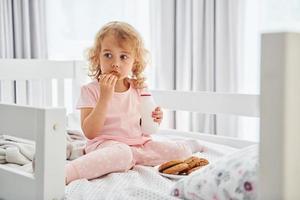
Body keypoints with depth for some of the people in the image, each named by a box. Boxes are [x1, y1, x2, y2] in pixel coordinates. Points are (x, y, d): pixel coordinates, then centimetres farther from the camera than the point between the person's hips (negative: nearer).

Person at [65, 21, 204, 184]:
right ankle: (65, 173, -47)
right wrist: (105, 97, -21)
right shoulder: (90, 90, -4)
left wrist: (154, 120, -5)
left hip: (139, 143, 5)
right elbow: (90, 132, -14)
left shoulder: (139, 89, 9)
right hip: (105, 144, -5)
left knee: (180, 151, -12)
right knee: (122, 153, -40)